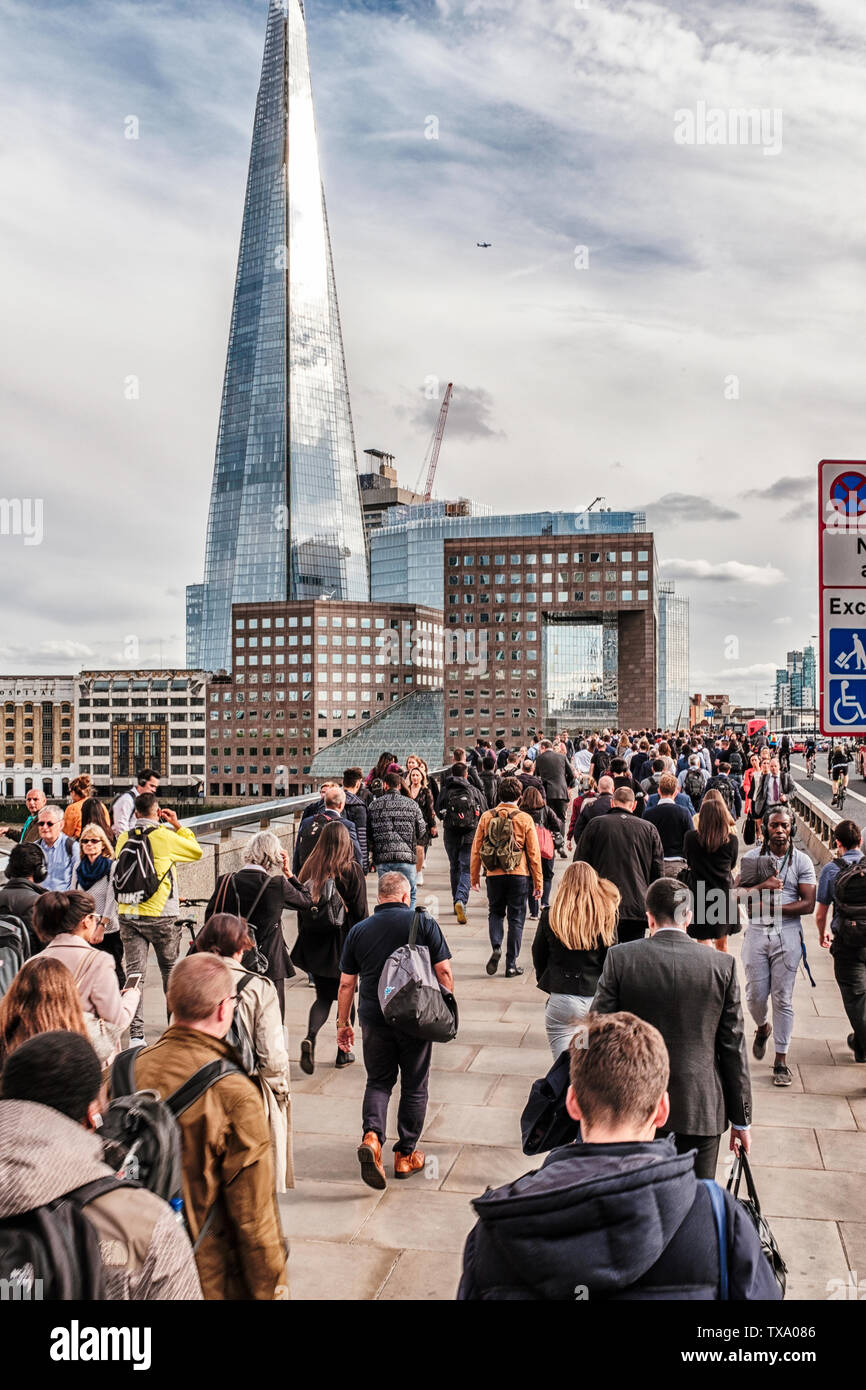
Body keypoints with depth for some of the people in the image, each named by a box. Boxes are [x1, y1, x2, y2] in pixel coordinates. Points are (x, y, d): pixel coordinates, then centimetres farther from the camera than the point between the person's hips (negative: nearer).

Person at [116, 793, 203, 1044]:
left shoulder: (123, 838, 4)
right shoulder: (163, 836, -10)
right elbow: (196, 851, 2)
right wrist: (178, 825, 10)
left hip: (127, 914, 3)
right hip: (160, 915, -3)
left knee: (134, 973, 2)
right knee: (170, 969, 15)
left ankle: (136, 1033, -4)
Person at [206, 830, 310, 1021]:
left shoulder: (225, 882, -6)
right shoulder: (278, 884, -14)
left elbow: (210, 919, 0)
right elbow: (307, 900, 3)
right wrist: (288, 873, 6)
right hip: (269, 965, -3)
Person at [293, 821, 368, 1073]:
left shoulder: (309, 868, -1)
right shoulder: (351, 871, -11)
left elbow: (301, 907, 6)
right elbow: (360, 911, -8)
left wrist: (305, 938, 16)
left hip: (315, 945, 3)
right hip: (344, 944, -3)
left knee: (323, 996, 13)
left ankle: (310, 1036, -11)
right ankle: (343, 1052, 20)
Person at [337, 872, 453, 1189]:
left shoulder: (359, 931, 2)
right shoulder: (424, 924, -3)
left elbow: (346, 983, 5)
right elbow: (443, 971, -5)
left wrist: (343, 1023, 14)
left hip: (374, 1020, 2)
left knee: (378, 1081, 16)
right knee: (414, 1086, 13)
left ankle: (371, 1136, -8)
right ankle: (406, 1155, 20)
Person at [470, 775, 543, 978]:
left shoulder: (487, 817, -1)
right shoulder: (525, 819, -5)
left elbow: (476, 849, 3)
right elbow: (534, 853, -3)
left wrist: (474, 876, 14)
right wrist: (538, 882, 4)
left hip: (494, 875, 2)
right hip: (519, 875, -1)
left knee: (495, 912, 19)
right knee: (516, 918, 7)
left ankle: (496, 948, -5)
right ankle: (511, 964, 9)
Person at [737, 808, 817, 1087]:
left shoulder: (802, 861, 1)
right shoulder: (752, 858, 5)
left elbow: (808, 904, -6)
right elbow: (737, 894, 0)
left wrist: (772, 907, -15)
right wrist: (763, 886, -17)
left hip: (787, 934, -1)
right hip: (756, 931, 1)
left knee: (783, 999, 1)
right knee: (755, 994, 4)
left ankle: (781, 1059, 10)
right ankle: (762, 1028, 38)